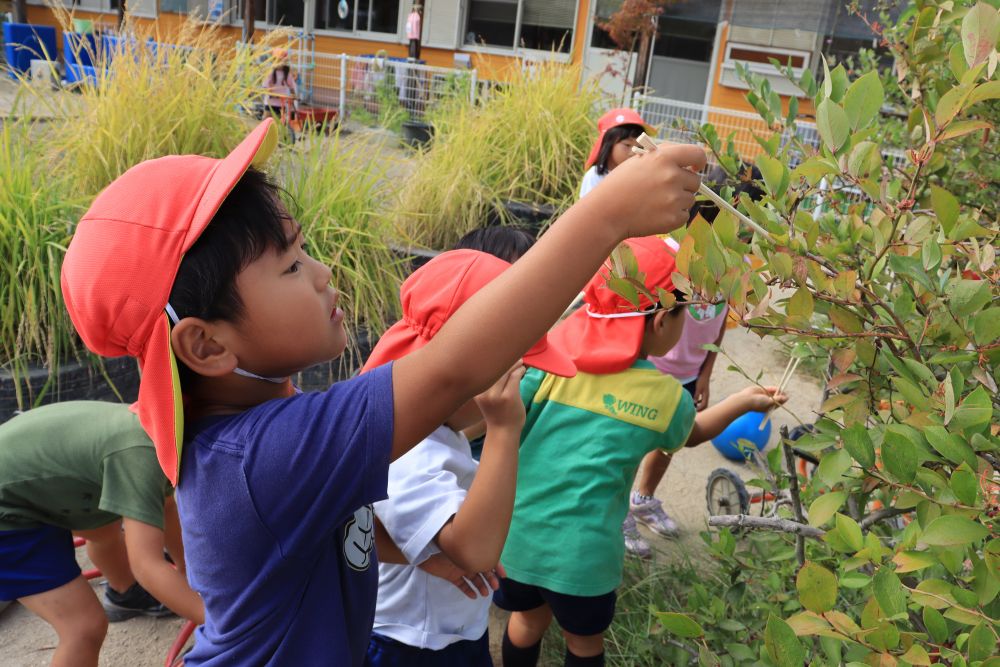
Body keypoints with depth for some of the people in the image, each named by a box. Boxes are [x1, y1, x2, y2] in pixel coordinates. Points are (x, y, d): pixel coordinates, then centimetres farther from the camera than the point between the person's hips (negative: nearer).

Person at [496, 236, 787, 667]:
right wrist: (744, 401, 28)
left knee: (528, 618, 28)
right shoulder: (668, 397, -8)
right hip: (579, 551, -1)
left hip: (512, 532, 1)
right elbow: (690, 433, 16)